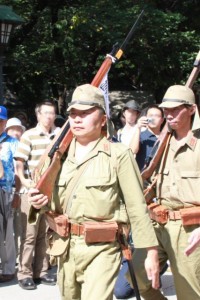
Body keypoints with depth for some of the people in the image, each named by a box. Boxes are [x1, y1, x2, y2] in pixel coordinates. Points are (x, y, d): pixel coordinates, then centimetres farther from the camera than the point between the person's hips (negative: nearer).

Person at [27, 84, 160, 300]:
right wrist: (42, 204, -5)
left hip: (101, 249, -6)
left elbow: (137, 207, -8)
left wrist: (151, 252, -9)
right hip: (65, 248, 6)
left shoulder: (118, 155, -7)